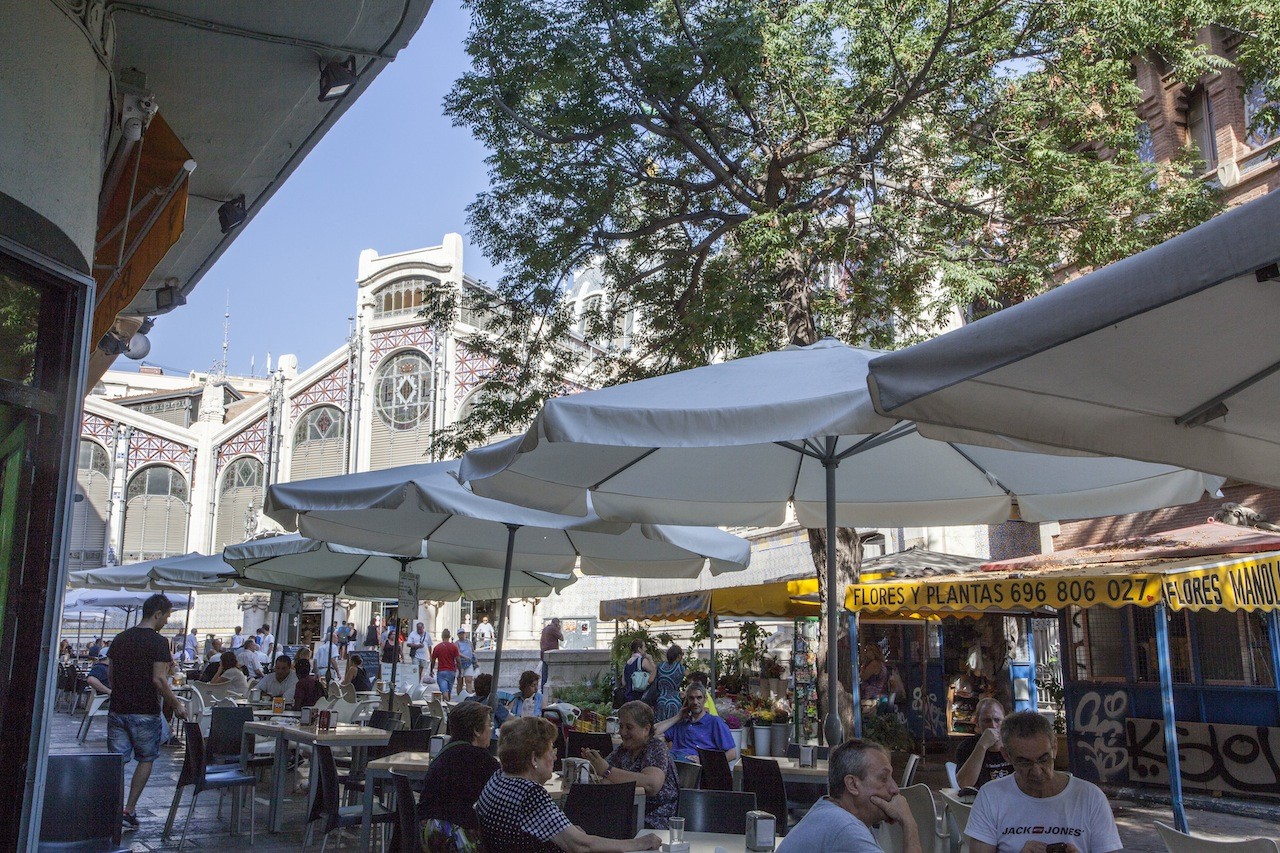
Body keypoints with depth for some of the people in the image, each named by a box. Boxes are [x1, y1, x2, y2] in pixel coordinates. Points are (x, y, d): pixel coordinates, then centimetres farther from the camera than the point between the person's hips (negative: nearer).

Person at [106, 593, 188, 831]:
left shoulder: (120, 639, 9)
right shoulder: (158, 642, -12)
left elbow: (111, 675, 15)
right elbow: (159, 680, -18)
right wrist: (176, 705, -8)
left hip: (117, 710, 5)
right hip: (145, 712, -5)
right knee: (146, 759, 10)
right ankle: (129, 811, 8)